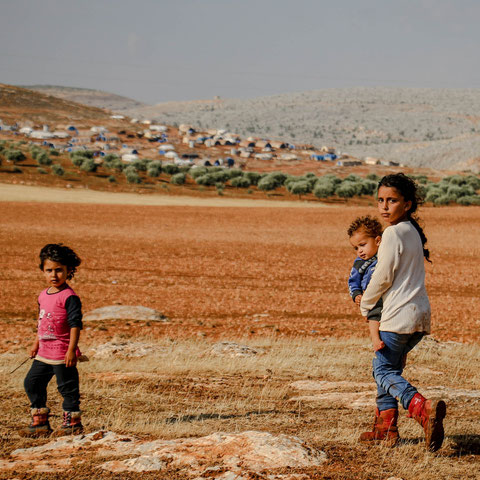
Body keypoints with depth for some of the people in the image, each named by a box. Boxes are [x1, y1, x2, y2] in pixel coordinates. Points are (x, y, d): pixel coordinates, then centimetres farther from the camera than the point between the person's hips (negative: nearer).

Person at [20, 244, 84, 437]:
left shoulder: (69, 297, -14)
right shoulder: (43, 296, 11)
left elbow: (75, 324, -17)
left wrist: (71, 350, -21)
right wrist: (36, 344, 21)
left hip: (62, 354, -9)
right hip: (44, 353, 9)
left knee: (67, 386, 1)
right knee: (32, 383, 11)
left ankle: (72, 422, 15)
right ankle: (40, 422, 21)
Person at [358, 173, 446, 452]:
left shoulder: (393, 233, -13)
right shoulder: (413, 232, 15)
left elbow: (383, 277, -12)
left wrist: (366, 305, 3)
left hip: (399, 314, -9)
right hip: (420, 314, 9)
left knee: (384, 371, -5)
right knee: (388, 367, 18)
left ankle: (423, 408, -27)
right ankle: (386, 428, 20)